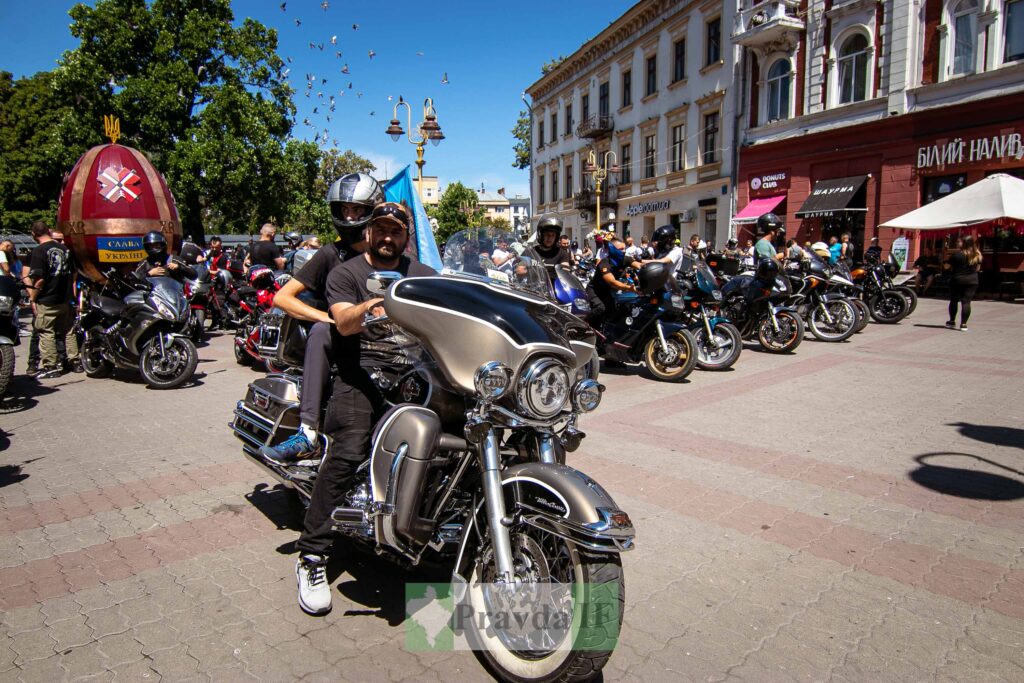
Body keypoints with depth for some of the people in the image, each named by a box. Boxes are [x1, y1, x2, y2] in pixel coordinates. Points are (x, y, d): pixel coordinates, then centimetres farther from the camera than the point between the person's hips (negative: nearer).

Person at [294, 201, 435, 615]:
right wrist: (368, 308, -29)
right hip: (361, 373, -3)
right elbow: (344, 323, -8)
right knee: (348, 452, -23)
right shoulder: (346, 273, 10)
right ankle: (312, 556, -13)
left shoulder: (423, 275, 23)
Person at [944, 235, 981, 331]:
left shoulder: (957, 254, -12)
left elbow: (947, 266, -8)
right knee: (966, 302, 2)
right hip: (972, 280, 3)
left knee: (954, 301, 11)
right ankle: (963, 324, -2)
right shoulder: (977, 255, 5)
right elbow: (978, 268, 13)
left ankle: (952, 322, 19)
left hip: (957, 280, -3)